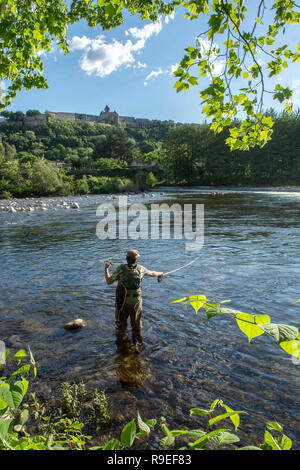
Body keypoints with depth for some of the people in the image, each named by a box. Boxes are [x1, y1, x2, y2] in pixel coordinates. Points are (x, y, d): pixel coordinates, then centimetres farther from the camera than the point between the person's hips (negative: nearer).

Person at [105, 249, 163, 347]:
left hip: (123, 301, -1)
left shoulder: (121, 268, -15)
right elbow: (152, 273, 13)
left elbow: (109, 281, -8)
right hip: (136, 301, 2)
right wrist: (160, 274, 33)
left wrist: (106, 268, 1)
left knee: (121, 321, 17)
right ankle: (137, 339, 35)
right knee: (136, 321, 20)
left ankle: (120, 339, 31)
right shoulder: (140, 269, -7)